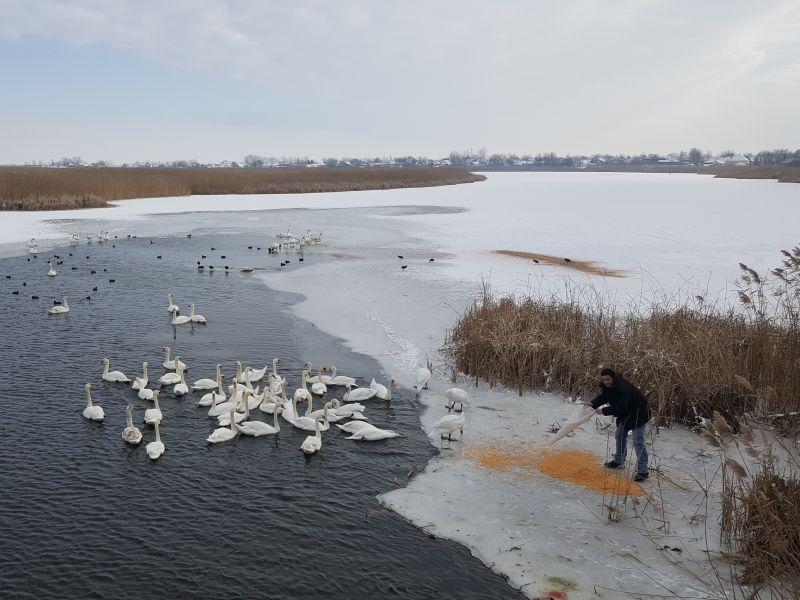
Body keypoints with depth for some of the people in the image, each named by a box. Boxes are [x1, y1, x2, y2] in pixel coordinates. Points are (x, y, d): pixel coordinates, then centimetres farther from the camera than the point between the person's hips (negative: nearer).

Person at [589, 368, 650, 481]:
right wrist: (593, 404, -23)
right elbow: (602, 397, -4)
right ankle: (618, 461, 39)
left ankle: (642, 471, -10)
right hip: (626, 414, 10)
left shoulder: (623, 388, -33)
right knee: (620, 436, 21)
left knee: (638, 442, -13)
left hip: (639, 414, -10)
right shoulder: (608, 387, -3)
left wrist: (604, 411, -40)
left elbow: (620, 407, -37)